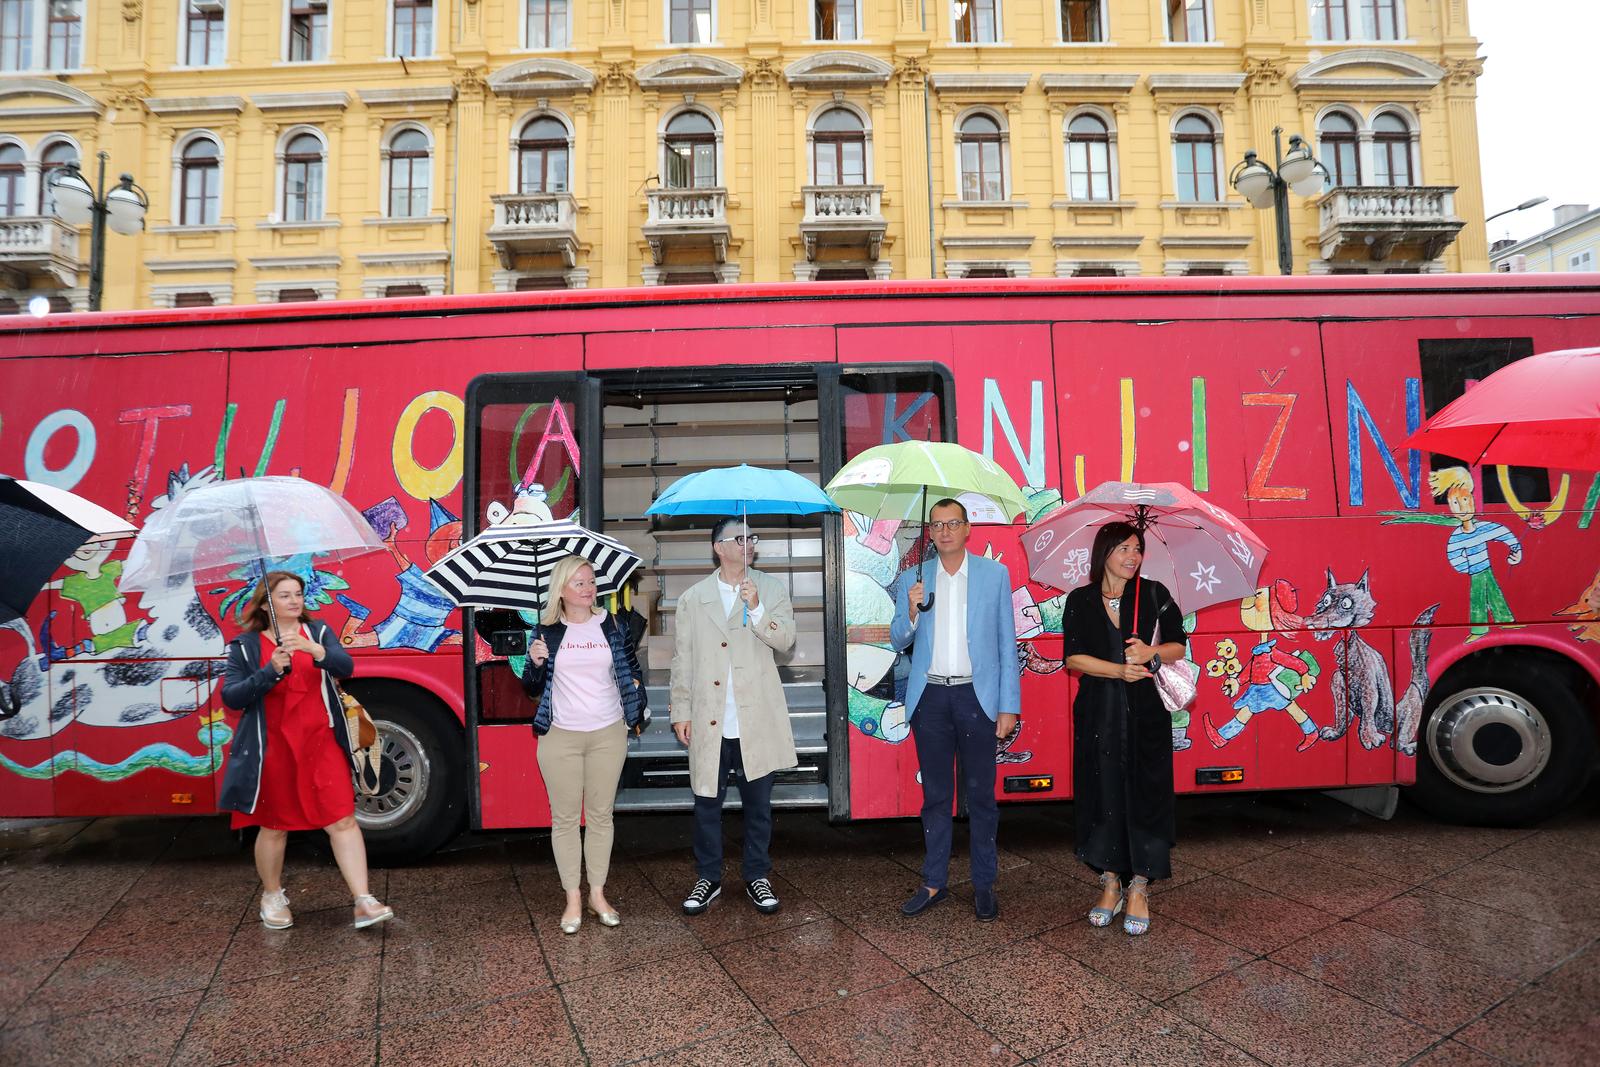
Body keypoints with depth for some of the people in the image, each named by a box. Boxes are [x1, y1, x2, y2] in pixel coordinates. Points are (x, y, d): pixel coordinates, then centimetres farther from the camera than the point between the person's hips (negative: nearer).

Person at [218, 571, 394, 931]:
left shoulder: (319, 632, 4)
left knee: (343, 820, -4)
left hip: (322, 744, 1)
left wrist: (312, 649, -31)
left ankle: (363, 902, -4)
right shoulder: (245, 645, 1)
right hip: (273, 750, -1)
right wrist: (271, 670, -22)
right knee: (274, 826, 12)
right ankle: (272, 896, 35)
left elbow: (345, 667, -12)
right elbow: (231, 698, -7)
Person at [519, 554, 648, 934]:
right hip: (560, 737, -1)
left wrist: (636, 693, 0)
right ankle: (572, 899, 17)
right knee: (564, 818, 6)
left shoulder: (611, 625, 3)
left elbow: (632, 667, 16)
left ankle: (598, 894, 22)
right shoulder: (547, 631, 0)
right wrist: (535, 663, -15)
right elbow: (532, 689, 4)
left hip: (608, 734, 1)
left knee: (601, 816, 9)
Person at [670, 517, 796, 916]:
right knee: (707, 802, 8)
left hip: (757, 719, 0)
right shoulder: (693, 598, 6)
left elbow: (785, 639, -8)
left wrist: (756, 609, -22)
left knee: (758, 803, 10)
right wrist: (681, 711, 4)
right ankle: (708, 879, 24)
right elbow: (682, 659, 7)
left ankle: (757, 876, 26)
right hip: (709, 722, 0)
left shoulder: (770, 589, 4)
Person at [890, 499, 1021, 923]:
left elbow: (1007, 644, 1)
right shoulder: (915, 578, 6)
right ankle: (934, 883, 23)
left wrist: (1009, 707, -4)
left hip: (977, 696, -2)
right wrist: (912, 611, -14)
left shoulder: (995, 574, 1)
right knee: (935, 795, 11)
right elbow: (898, 641, 8)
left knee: (981, 795, 6)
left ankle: (984, 885, 20)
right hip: (930, 697, 2)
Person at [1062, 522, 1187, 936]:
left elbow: (1179, 646, 5)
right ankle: (1110, 884, 19)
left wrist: (1152, 653, -15)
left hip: (1146, 712, 0)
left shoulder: (1154, 594, 3)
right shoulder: (1080, 601, 3)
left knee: (1144, 794, 1)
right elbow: (1074, 657, -4)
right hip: (1098, 712, 1)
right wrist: (1119, 670, -16)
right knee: (1102, 794, 5)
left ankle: (1139, 889, 14)